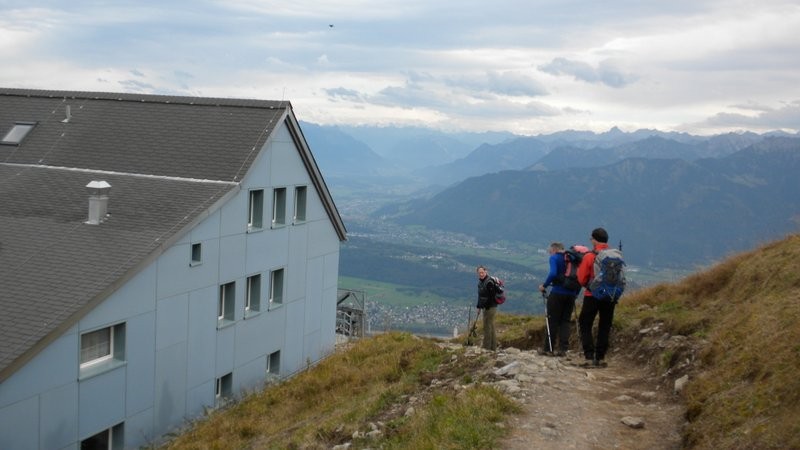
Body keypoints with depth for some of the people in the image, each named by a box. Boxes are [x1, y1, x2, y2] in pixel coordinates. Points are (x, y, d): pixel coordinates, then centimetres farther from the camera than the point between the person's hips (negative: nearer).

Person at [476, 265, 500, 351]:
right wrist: (479, 307, 16)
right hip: (485, 307, 10)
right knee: (490, 326, 15)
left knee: (487, 326, -5)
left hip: (490, 307, -10)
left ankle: (487, 347, 1)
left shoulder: (489, 282, -19)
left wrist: (486, 307, -19)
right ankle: (493, 347, 24)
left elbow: (491, 296, -21)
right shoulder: (480, 281, 11)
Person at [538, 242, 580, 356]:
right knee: (565, 321, 10)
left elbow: (553, 273, -19)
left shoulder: (554, 258, -3)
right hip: (571, 294, 5)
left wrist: (544, 285, -9)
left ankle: (548, 349, 5)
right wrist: (576, 293, 15)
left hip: (557, 292, -5)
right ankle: (563, 349, 5)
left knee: (552, 321, 2)